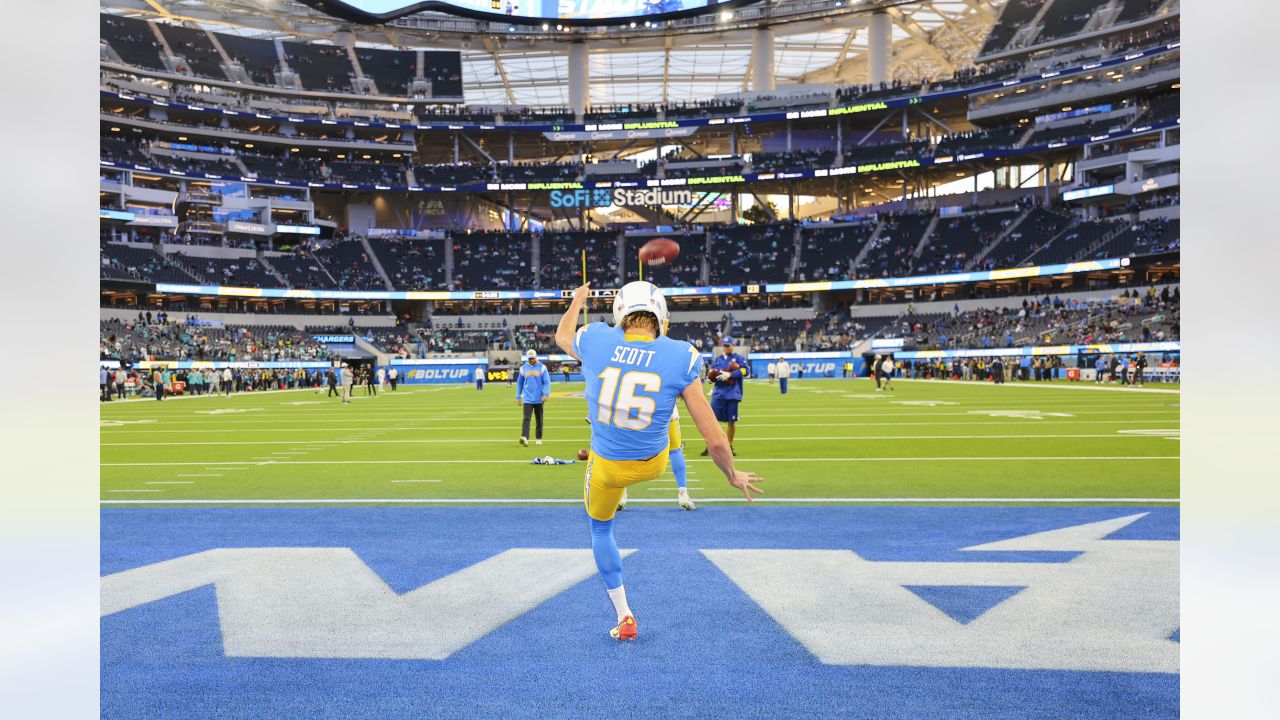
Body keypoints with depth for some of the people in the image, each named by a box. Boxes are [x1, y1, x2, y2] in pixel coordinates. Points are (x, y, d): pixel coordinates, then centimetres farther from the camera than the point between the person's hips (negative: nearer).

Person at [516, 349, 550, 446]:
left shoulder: (542, 367, 0)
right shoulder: (523, 368, 6)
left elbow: (547, 382, -4)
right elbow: (519, 383, 13)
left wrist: (546, 394, -17)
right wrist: (518, 397, 12)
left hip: (539, 399, 0)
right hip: (527, 399, 0)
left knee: (539, 420, 9)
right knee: (526, 418, -14)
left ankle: (539, 439, 20)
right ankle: (524, 438, -26)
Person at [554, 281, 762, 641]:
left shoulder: (596, 341, -18)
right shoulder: (680, 358, -21)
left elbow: (562, 336, 11)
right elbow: (715, 441, -19)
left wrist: (577, 301, 31)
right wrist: (733, 475, 1)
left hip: (608, 465, 0)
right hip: (653, 462, 1)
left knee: (601, 530, 27)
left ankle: (623, 617, 33)